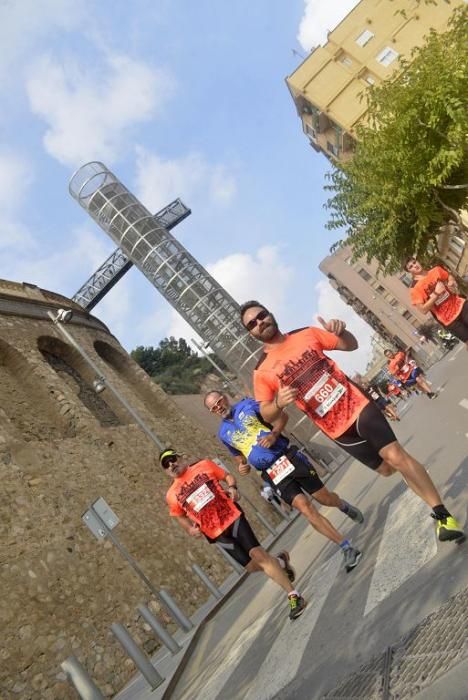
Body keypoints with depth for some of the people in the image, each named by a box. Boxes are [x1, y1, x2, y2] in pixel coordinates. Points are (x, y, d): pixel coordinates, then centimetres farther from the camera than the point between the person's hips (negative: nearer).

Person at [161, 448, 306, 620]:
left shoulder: (204, 466, -1)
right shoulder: (172, 495, 2)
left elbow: (227, 476, 10)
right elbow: (181, 516, 16)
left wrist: (232, 487, -11)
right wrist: (190, 529, -4)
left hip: (232, 517, -2)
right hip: (217, 534, 2)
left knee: (257, 553, -16)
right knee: (251, 565, 2)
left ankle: (293, 595, -6)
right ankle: (281, 563, 32)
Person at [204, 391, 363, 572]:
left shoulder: (247, 405, 2)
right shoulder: (223, 433, 11)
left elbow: (281, 415, 2)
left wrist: (274, 434, -16)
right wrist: (242, 465, 0)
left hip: (288, 456, -1)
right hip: (271, 473, 1)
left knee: (325, 498, 5)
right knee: (306, 509, -13)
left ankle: (344, 506, 42)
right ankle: (347, 548, -3)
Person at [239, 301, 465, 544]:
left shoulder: (305, 334, -1)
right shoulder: (262, 372, -6)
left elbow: (351, 345, 8)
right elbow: (266, 415, -2)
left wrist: (341, 331, -15)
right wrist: (279, 402, -25)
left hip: (356, 405, 0)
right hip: (337, 429, 0)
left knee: (396, 456, -13)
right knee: (386, 468, 13)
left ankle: (442, 514, -2)